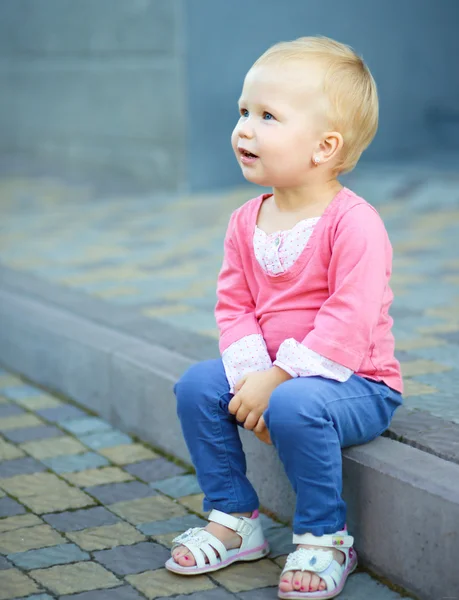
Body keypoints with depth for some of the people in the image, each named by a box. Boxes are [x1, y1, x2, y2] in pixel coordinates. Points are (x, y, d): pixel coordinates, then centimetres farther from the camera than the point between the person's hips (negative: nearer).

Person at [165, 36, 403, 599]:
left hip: (356, 382, -7)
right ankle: (233, 519, 7)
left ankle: (324, 540, -11)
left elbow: (348, 323, -26)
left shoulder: (354, 224, -20)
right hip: (269, 373, 7)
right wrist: (250, 376, -15)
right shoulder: (246, 221, 3)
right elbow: (234, 306, 3)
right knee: (197, 385, -8)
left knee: (295, 406, -34)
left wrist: (277, 380, -27)